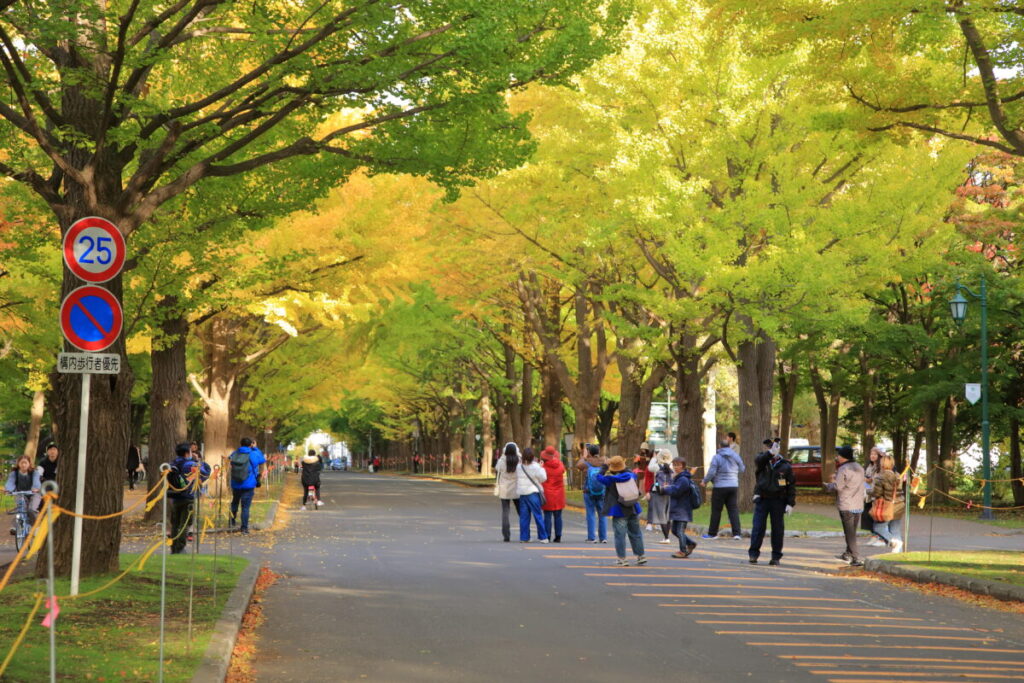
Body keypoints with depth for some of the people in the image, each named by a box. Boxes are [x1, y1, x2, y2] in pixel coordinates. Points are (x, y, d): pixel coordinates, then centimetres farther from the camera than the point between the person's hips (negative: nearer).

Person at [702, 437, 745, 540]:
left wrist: (705, 481, 5)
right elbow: (741, 470, 13)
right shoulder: (736, 456, 4)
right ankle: (736, 533, -4)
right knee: (733, 509, 5)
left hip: (720, 487, -4)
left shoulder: (717, 457, -10)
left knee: (716, 510, 5)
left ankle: (712, 533, 13)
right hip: (733, 486, 4)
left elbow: (711, 473, -12)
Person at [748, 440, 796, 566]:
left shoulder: (785, 466, 1)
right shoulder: (763, 461, 3)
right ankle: (753, 554, 2)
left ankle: (776, 557, 12)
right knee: (757, 528, -4)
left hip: (778, 502, 0)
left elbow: (791, 485, 3)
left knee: (778, 529, 4)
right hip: (762, 499, 0)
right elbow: (758, 460, -23)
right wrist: (769, 453, -41)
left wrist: (790, 503, -4)